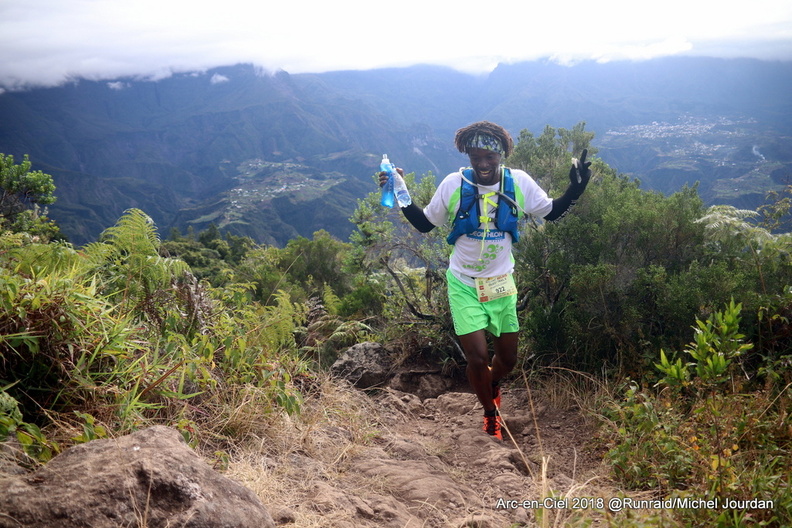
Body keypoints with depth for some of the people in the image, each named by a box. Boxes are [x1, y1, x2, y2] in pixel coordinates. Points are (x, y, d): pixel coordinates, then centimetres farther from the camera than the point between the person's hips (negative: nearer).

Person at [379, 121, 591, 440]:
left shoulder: (519, 183, -10)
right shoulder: (454, 184, -13)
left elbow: (551, 213, 3)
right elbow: (424, 224, -3)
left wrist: (575, 190, -14)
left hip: (501, 283, 2)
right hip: (464, 284, -2)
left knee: (508, 359, 12)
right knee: (477, 358, -8)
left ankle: (493, 384, 51)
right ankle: (491, 413, 24)